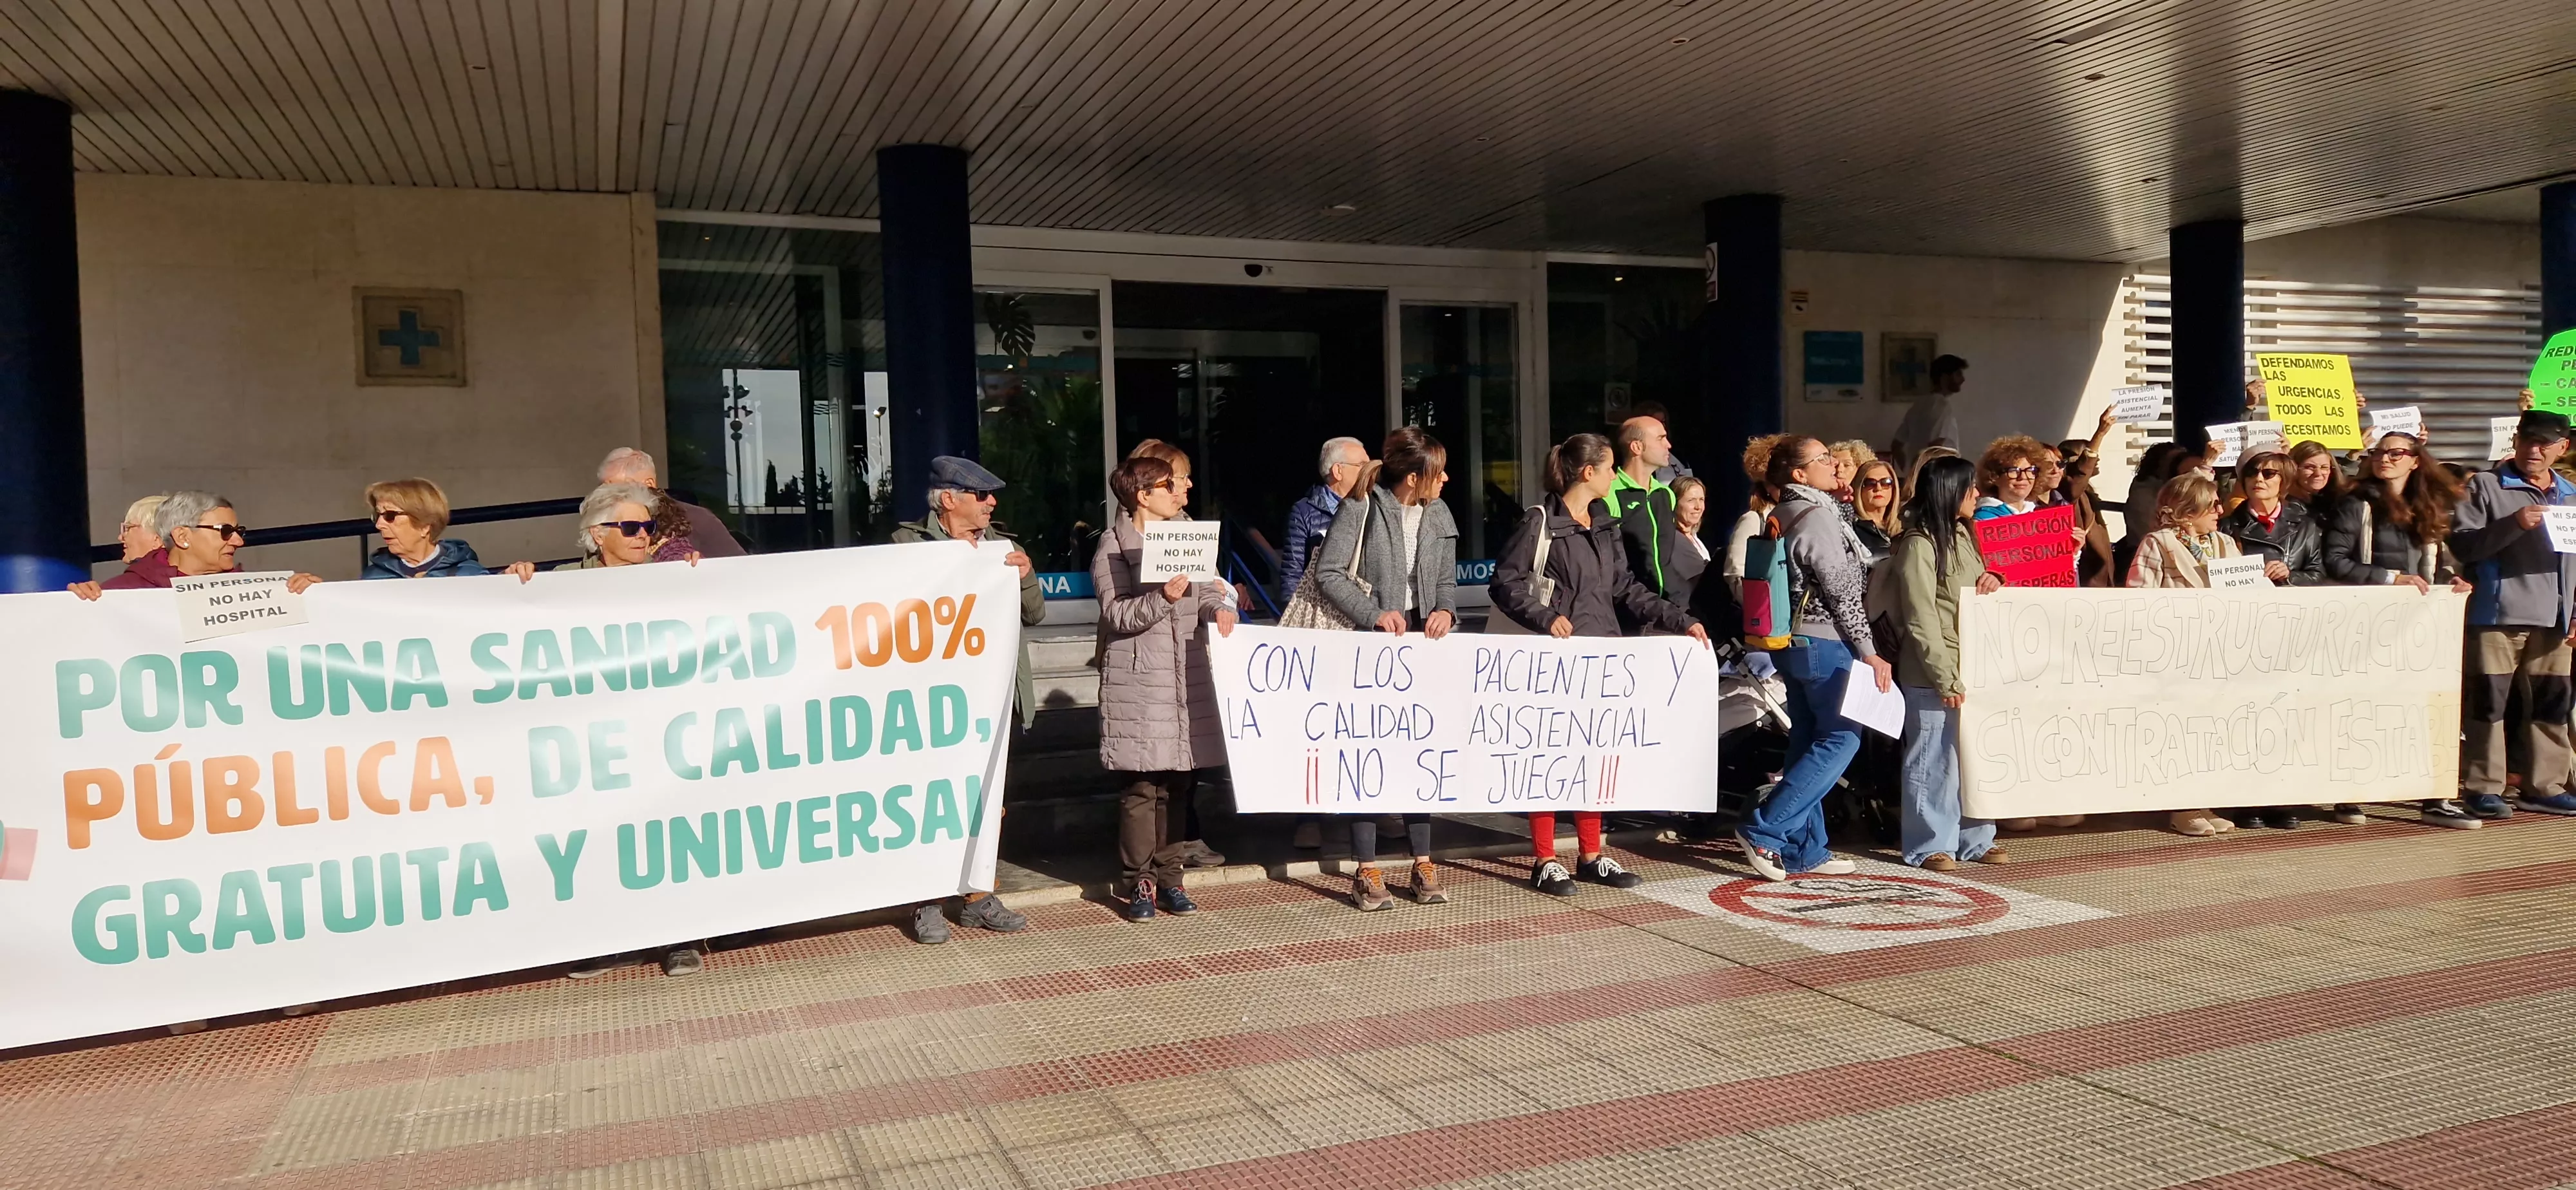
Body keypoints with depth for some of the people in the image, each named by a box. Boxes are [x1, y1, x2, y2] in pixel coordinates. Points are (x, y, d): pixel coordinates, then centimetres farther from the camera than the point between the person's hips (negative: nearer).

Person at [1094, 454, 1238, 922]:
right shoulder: (1114, 547, -4)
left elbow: (1208, 591, 11)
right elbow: (1116, 616, -11)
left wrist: (1221, 608, -10)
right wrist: (1162, 598, -24)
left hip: (1187, 679, 6)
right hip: (1138, 682, -5)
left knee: (1178, 782, 8)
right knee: (1142, 786, -3)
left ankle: (1168, 877, 18)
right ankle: (1139, 883, 7)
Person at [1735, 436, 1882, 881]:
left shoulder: (1781, 516, 12)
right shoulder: (1817, 516, -16)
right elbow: (1843, 593, -16)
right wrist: (1870, 652, -12)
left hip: (1791, 641, 9)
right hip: (1826, 643, -9)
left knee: (1809, 742, 11)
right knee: (1842, 737, -5)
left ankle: (1805, 849, 14)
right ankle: (1764, 829, -9)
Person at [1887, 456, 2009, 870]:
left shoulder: (1964, 534, 13)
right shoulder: (1919, 545, -12)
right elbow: (1922, 622, -15)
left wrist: (1992, 582, 2)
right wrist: (1947, 679, -17)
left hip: (1971, 668, 8)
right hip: (1933, 677, -8)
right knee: (1934, 761, -1)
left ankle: (1974, 840, 22)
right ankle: (1930, 846, 9)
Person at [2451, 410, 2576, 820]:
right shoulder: (2486, 486, 2)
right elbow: (2461, 544, -8)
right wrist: (2513, 524, -20)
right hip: (2496, 615, -5)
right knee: (2488, 704, -4)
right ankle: (2484, 787, 3)